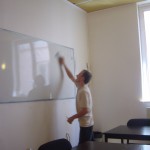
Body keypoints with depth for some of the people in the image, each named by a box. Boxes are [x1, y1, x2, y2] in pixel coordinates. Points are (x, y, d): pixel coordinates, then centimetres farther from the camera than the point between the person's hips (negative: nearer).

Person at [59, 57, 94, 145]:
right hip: (88, 123, 9)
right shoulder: (81, 86, 6)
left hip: (85, 124, -9)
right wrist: (64, 64, 24)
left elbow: (85, 110, -24)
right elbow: (71, 77, 21)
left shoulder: (84, 91, -21)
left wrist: (72, 118, -14)